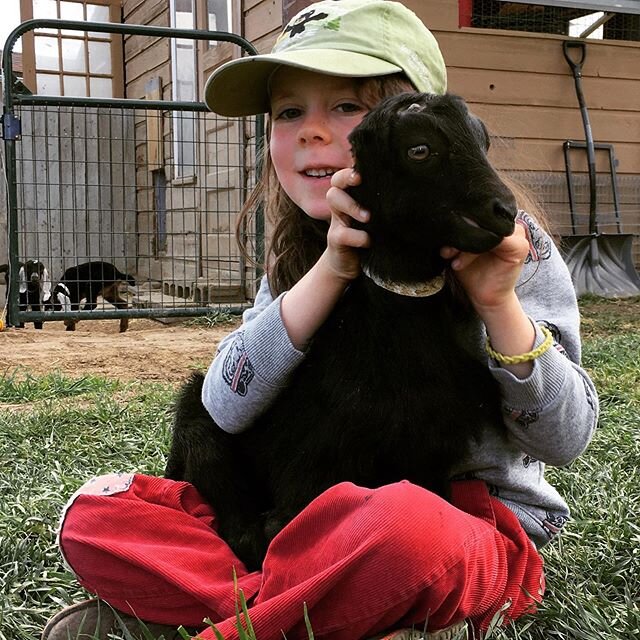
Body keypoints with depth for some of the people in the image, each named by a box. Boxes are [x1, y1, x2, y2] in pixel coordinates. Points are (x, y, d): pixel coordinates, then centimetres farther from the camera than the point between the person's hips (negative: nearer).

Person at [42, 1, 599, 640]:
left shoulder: (499, 243, -7)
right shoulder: (298, 257, 6)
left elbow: (565, 440, -8)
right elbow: (226, 407, -9)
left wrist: (499, 303, -23)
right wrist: (330, 271, -20)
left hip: (473, 517, -3)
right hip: (318, 513, 4)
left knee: (401, 522, -41)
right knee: (94, 515, -11)